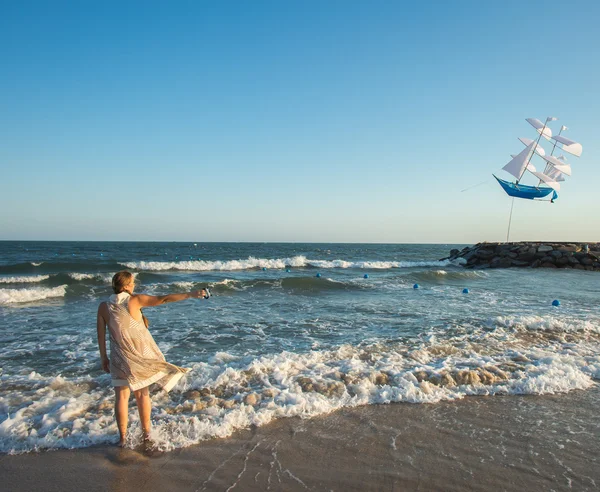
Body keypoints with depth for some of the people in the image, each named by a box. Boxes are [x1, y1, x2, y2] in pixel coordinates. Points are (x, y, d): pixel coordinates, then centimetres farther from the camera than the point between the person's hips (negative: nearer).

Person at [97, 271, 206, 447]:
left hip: (120, 357, 1)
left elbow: (101, 334, -1)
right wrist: (190, 295, -19)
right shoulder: (135, 300, -14)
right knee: (142, 393, 14)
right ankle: (146, 433, 24)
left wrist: (103, 357, 10)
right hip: (141, 353, -1)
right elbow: (163, 299, -19)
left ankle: (123, 437, 15)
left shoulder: (104, 307, -5)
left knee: (122, 396, 10)